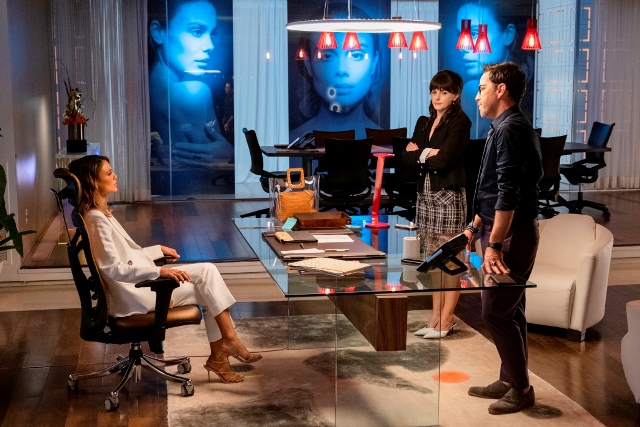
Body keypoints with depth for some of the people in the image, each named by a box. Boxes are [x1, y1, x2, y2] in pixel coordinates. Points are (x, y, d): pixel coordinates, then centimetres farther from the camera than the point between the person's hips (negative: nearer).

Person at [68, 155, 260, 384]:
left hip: (141, 282, 9)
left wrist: (159, 250, 21)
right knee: (208, 290, -9)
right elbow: (113, 269, -26)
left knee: (207, 270, -2)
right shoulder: (96, 220, -20)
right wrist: (159, 271, -30)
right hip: (133, 293, -9)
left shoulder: (102, 214, 12)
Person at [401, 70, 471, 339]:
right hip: (425, 194, 7)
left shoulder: (460, 122, -6)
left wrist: (420, 154, -2)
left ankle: (446, 319, 3)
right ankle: (436, 315, 17)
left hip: (449, 195, -7)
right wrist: (428, 153, -11)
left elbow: (443, 160, -17)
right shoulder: (424, 122, 15)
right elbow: (406, 157, 5)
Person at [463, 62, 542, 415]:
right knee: (509, 310, 14)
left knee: (496, 311, -5)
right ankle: (509, 380, 23)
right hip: (505, 229, 10)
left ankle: (521, 388, 4)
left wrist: (494, 245, -24)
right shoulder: (507, 127, 15)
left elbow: (508, 193, -23)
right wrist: (475, 226, 23)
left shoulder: (510, 129, -17)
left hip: (512, 233, -10)